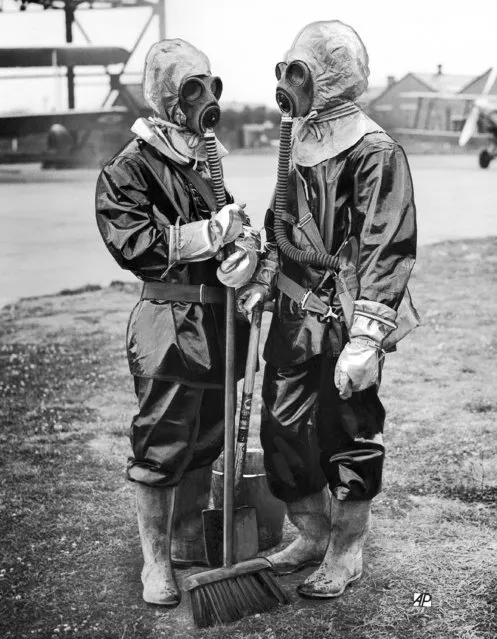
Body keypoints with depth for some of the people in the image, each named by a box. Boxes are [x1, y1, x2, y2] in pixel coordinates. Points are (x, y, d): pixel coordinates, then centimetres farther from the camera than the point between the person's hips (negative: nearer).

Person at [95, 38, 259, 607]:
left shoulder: (210, 160, 15)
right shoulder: (131, 167, -7)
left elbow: (234, 225, 16)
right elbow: (132, 242, -16)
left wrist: (244, 242, -9)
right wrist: (210, 234, -17)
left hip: (219, 323, 7)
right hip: (170, 324, -7)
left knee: (204, 442, 17)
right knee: (161, 445, 1)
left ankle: (189, 542, 33)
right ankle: (155, 561, 16)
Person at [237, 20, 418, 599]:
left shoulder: (374, 152, -16)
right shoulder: (300, 144, 9)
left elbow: (388, 251, -19)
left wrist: (365, 340, -23)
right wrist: (262, 281, 7)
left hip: (345, 325, -8)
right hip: (294, 317, 8)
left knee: (347, 438, 6)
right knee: (281, 430, 12)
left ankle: (346, 554, 25)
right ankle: (312, 536, 32)